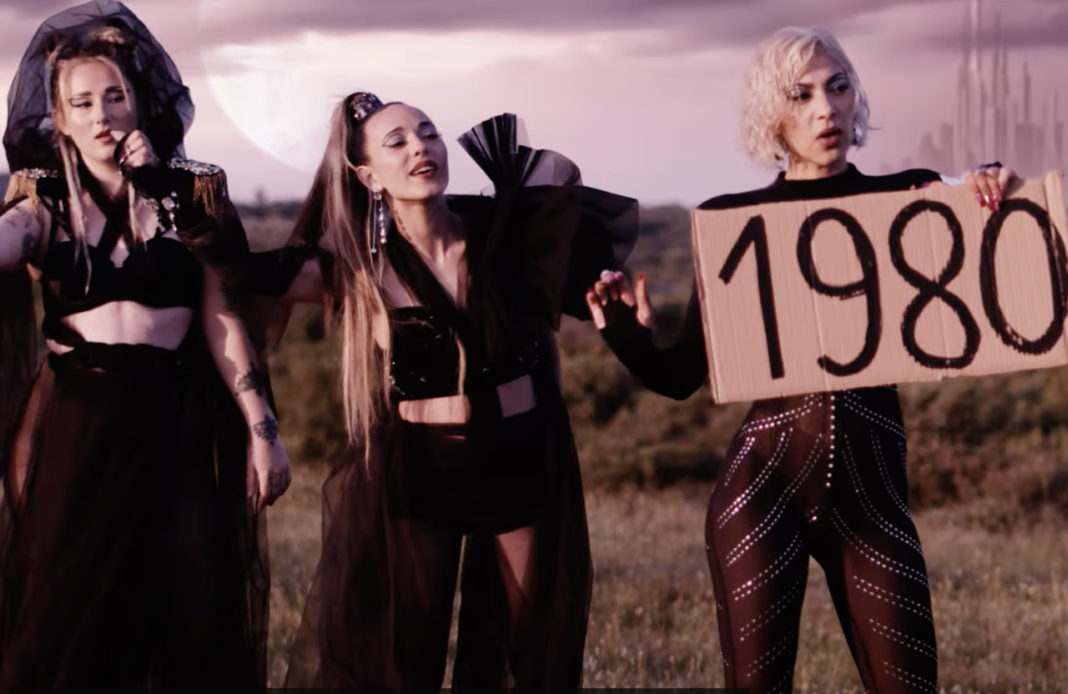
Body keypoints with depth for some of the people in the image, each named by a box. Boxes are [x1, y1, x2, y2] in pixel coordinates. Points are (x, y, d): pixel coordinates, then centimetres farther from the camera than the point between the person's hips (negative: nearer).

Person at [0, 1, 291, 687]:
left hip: (175, 423, 1)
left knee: (191, 615, 3)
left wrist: (262, 430, 2)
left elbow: (221, 319, 5)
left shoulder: (189, 195, 5)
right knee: (68, 620, 3)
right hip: (74, 424, 0)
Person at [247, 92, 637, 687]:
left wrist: (530, 176, -2)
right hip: (417, 470, -1)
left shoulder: (499, 229, -4)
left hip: (524, 461, 1)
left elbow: (622, 221, 7)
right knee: (397, 658, 6)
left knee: (538, 653, 8)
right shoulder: (357, 265, -8)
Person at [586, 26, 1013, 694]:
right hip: (763, 483, 0)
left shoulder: (909, 201, 4)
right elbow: (684, 375, 7)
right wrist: (627, 335, -13)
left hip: (873, 485, 1)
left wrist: (998, 211, -17)